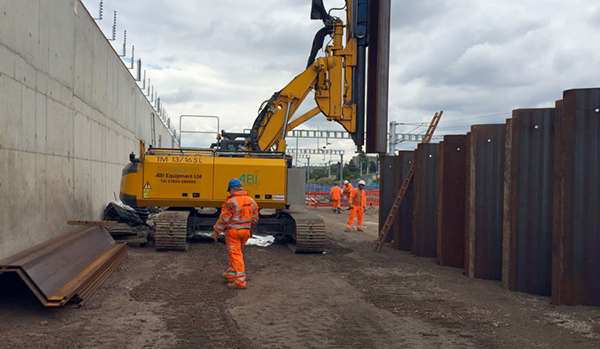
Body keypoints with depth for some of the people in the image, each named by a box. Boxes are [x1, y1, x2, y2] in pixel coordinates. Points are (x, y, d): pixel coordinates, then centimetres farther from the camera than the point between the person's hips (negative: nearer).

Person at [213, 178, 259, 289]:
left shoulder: (231, 202, -16)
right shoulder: (251, 201, 5)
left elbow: (223, 219, -15)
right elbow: (255, 218, 12)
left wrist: (216, 231, -5)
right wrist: (250, 229, 27)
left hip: (233, 232, -7)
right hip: (245, 232, 7)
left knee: (235, 255, -4)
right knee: (236, 253, 21)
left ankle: (240, 281, -7)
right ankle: (230, 275, 34)